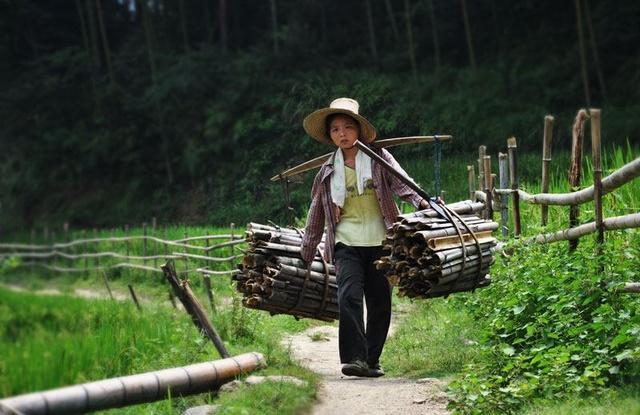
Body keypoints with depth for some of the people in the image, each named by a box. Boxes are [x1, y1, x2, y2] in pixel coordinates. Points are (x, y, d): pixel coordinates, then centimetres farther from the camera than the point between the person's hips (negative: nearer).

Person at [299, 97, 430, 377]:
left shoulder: (378, 157, 6)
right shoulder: (328, 171, 9)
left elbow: (400, 181, -8)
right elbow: (316, 216, 15)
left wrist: (421, 202, -29)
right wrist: (305, 257, 18)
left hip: (380, 242, 0)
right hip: (347, 243, 0)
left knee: (380, 304, 4)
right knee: (349, 296, -19)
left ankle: (371, 361, 15)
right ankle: (355, 358, -22)